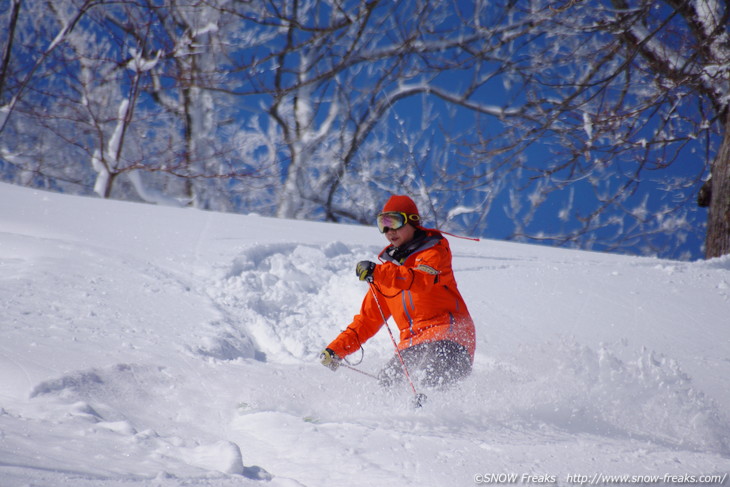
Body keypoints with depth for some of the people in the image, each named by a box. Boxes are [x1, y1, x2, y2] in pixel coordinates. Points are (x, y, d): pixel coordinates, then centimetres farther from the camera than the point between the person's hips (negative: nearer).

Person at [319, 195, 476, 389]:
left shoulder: (434, 250, 4)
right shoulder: (387, 266, 22)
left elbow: (422, 280, -20)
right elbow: (369, 318, 25)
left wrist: (376, 272, -33)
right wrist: (336, 349, 15)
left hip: (447, 335, -6)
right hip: (412, 343, 6)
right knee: (386, 381, -19)